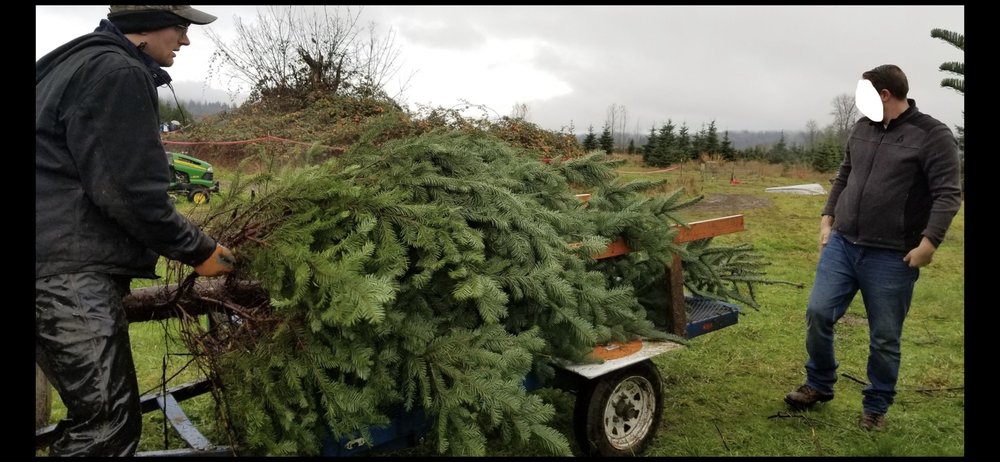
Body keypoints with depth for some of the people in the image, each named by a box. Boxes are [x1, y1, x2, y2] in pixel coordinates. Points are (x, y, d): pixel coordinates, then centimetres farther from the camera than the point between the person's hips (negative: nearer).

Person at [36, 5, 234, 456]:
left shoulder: (79, 61, 21)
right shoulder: (118, 73, -12)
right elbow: (129, 191, -17)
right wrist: (197, 249, -6)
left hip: (54, 260, 11)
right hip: (70, 268, -11)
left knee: (95, 413, 16)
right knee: (109, 423, -8)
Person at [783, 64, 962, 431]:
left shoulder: (933, 135, -9)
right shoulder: (863, 128, 10)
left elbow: (948, 194, -12)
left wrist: (929, 241, -21)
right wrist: (827, 218, 12)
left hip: (891, 257, -5)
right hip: (841, 244, 5)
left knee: (884, 338, 6)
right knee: (817, 312, 0)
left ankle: (876, 406, 26)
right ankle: (819, 385, 22)